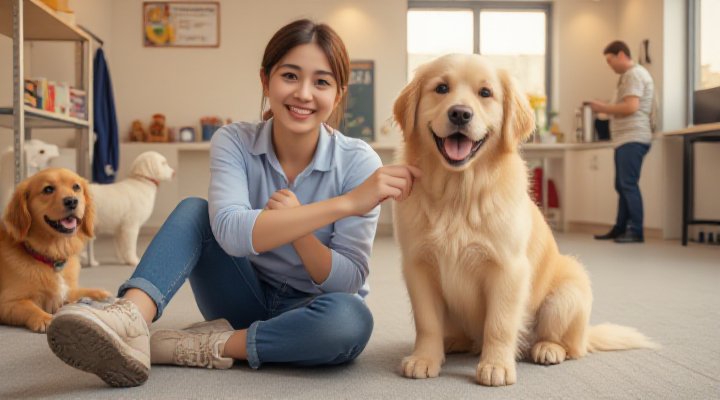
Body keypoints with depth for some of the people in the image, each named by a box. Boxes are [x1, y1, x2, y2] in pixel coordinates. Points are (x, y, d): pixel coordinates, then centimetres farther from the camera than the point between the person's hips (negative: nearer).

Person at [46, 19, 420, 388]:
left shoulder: (358, 162, -15)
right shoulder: (234, 142, -12)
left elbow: (349, 281, -18)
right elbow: (231, 232, -32)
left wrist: (296, 227, -36)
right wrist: (348, 203, -39)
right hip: (245, 300, 2)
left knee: (352, 319, -36)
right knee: (194, 210, -19)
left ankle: (201, 347, -21)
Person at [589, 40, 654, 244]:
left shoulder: (634, 74, -8)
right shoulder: (628, 76, 24)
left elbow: (631, 107, -18)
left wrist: (603, 108, -8)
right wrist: (605, 109, 10)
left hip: (632, 138, -10)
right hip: (625, 139, 10)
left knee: (628, 184, -12)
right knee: (622, 186, 12)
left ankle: (636, 232, -10)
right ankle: (620, 229, 17)